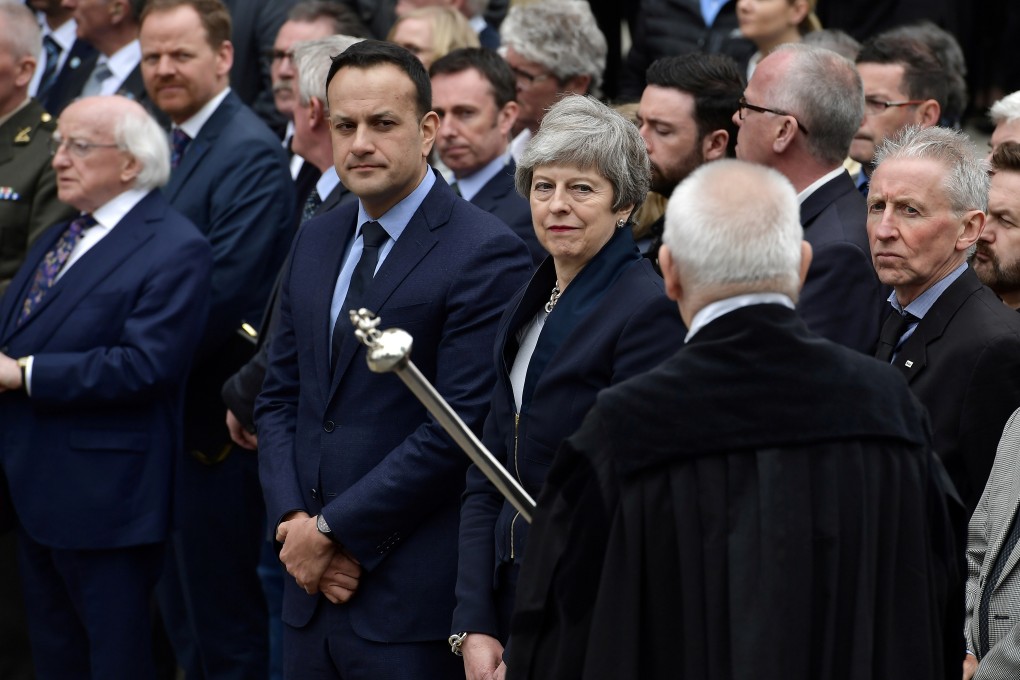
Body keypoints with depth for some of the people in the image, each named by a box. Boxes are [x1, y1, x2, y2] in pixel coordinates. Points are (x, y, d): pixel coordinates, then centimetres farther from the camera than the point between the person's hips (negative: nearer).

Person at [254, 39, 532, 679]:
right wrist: (294, 521, -2)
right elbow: (281, 397, 14)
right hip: (313, 585, 6)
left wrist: (333, 529, -12)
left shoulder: (488, 254, -11)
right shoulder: (317, 241, 13)